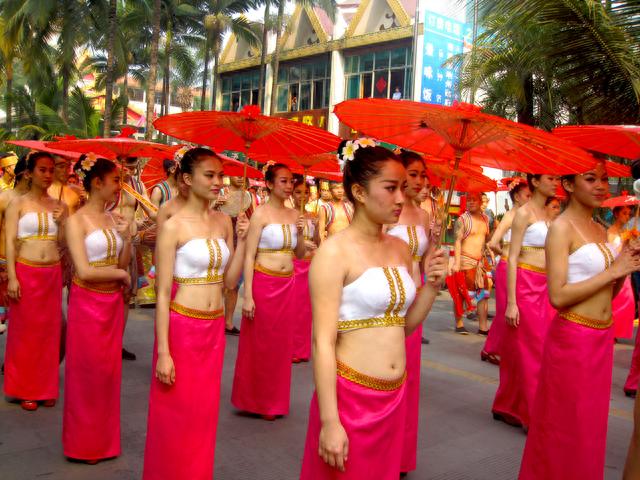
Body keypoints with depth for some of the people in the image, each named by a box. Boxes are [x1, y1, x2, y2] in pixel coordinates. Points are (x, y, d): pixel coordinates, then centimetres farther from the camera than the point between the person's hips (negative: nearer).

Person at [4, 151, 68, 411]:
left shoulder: (58, 205, 8)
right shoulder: (18, 203, -2)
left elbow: (63, 243, 10)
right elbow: (10, 242, -6)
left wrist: (63, 222, -8)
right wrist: (12, 278, -13)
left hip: (53, 274, 3)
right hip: (26, 273, -3)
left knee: (49, 330, 9)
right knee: (25, 331, 4)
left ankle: (45, 387, 21)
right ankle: (25, 389, 16)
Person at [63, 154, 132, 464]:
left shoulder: (114, 218, 6)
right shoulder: (77, 221, -11)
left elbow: (123, 264, 6)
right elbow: (85, 271, -18)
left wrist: (127, 238, -8)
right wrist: (120, 273, -7)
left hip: (113, 303, 6)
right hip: (87, 303, -5)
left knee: (109, 370, 13)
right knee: (87, 373, 7)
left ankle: (104, 438, 28)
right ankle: (84, 443, 24)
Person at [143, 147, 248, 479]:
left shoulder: (223, 221, 6)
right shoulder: (173, 226, -10)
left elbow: (229, 280, 7)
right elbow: (163, 294, -11)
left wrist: (241, 240, -4)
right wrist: (163, 352, -15)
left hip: (214, 328, 5)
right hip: (181, 326, -5)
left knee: (204, 411, 15)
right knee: (175, 414, 6)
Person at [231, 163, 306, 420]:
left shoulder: (293, 215, 8)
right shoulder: (261, 214, -9)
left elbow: (300, 254, 15)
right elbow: (249, 256, -12)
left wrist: (300, 234, -5)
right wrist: (247, 295, -17)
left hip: (287, 285, 6)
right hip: (263, 283, -6)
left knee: (281, 343, 13)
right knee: (259, 343, 6)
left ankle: (274, 401, 29)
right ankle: (256, 401, 24)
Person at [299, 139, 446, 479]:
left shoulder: (401, 249, 7)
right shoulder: (334, 252, -14)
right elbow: (322, 342, -17)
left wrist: (432, 286, -1)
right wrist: (329, 422, -19)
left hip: (395, 396, 7)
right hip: (348, 396, -6)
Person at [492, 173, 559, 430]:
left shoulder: (546, 214, 14)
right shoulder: (524, 213, -8)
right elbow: (512, 258, -12)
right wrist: (511, 302, -17)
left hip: (543, 287, 7)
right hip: (525, 285, -7)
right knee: (530, 352, -2)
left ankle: (509, 407, 23)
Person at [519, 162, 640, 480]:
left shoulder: (600, 230, 12)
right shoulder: (562, 228, -12)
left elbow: (607, 294, 15)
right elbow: (558, 296, -21)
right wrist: (613, 271, -16)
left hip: (602, 337, 7)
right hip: (573, 337, -7)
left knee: (591, 424, 17)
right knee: (566, 427, 5)